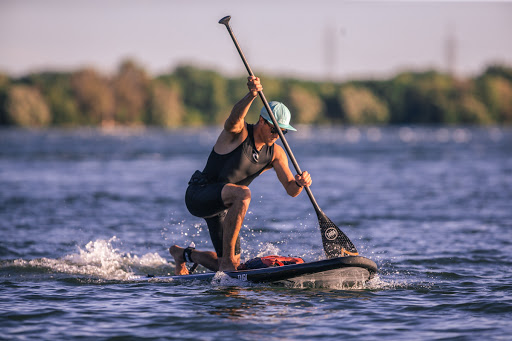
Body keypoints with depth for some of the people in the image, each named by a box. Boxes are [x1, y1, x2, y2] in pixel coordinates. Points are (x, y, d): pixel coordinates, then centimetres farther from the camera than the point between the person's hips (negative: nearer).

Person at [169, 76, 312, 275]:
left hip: (223, 205, 7)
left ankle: (184, 254, 40)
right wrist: (251, 95, -62)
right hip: (198, 195, -7)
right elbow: (235, 118, -42)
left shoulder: (276, 153, -1)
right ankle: (227, 258, -30)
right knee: (242, 194, -37)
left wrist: (299, 183, -34)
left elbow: (291, 189, -9)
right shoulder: (238, 131, -16)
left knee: (229, 265, 11)